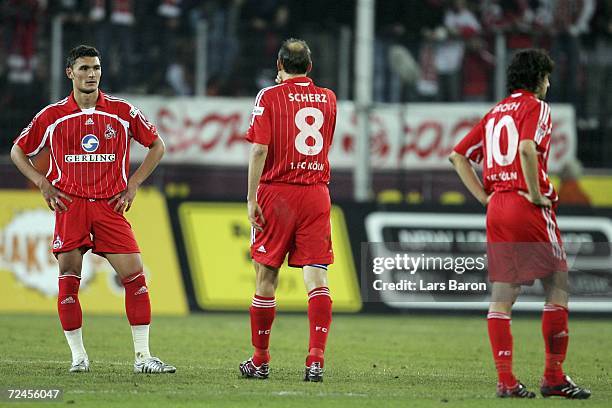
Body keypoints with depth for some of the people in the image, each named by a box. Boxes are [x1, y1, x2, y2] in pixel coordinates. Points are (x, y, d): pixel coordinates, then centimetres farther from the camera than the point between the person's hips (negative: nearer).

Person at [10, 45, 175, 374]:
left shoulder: (122, 112, 5)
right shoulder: (52, 116, 4)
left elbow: (156, 146, 15)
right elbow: (18, 151, 14)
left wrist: (133, 185, 6)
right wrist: (43, 184, 2)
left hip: (110, 205, 0)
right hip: (69, 204, 0)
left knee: (134, 274, -9)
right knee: (68, 279, -4)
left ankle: (143, 356, -5)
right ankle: (78, 356, 7)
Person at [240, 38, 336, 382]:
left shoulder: (270, 97, -3)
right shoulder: (328, 99, 9)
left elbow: (260, 150, -11)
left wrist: (251, 199, -9)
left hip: (277, 192, -2)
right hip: (317, 193, 2)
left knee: (267, 276, 7)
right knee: (317, 276, -4)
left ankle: (260, 361, 15)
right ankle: (317, 358, -17)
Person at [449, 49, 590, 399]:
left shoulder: (495, 113, 18)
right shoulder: (536, 106, -4)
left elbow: (459, 156, 18)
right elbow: (527, 149, -23)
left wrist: (483, 196, 14)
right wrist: (536, 193, -15)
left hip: (497, 209, 7)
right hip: (529, 209, -7)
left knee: (502, 294, 4)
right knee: (558, 287, 1)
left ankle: (506, 379, 1)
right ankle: (554, 377, 0)